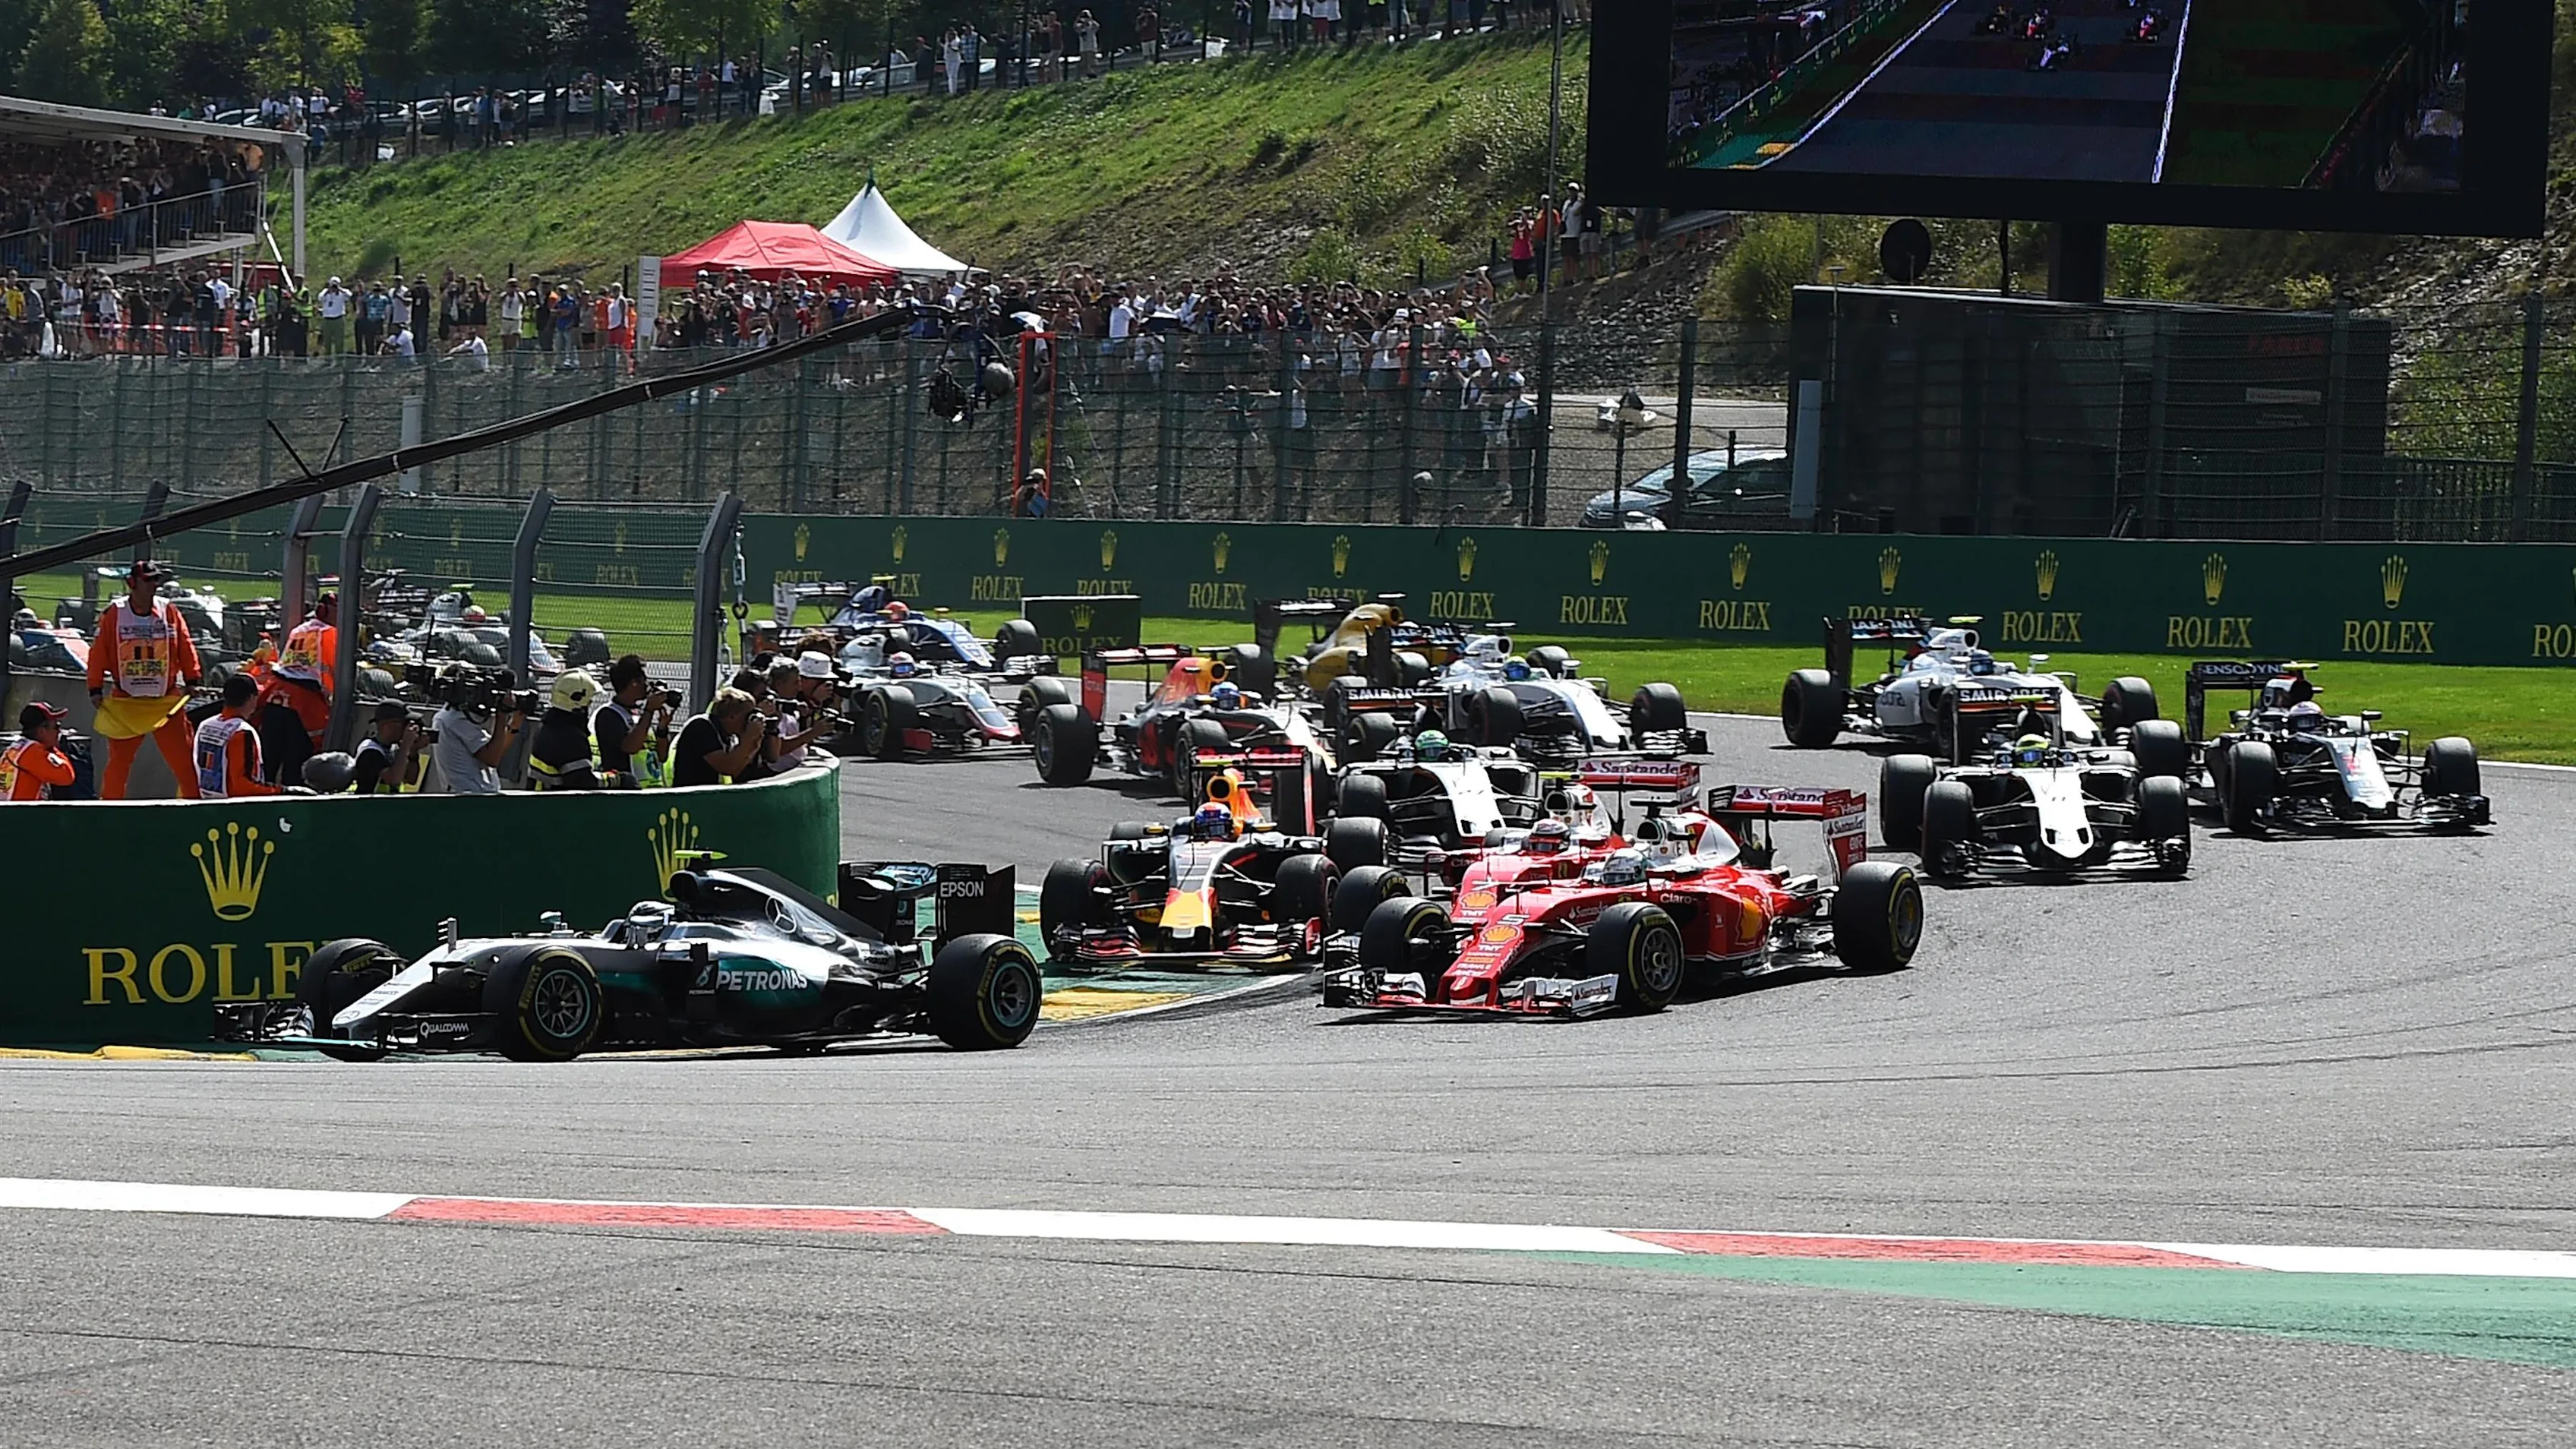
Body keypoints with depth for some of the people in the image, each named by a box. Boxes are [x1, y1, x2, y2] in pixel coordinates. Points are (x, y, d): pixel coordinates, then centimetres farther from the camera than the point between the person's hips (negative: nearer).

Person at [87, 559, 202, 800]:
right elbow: (98, 653, 0)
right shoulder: (113, 614, -2)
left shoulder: (169, 613, 3)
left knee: (184, 758, -4)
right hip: (126, 703, -1)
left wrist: (191, 682, 0)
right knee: (118, 761, 3)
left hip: (167, 702, 1)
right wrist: (96, 689, -3)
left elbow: (186, 649, 6)